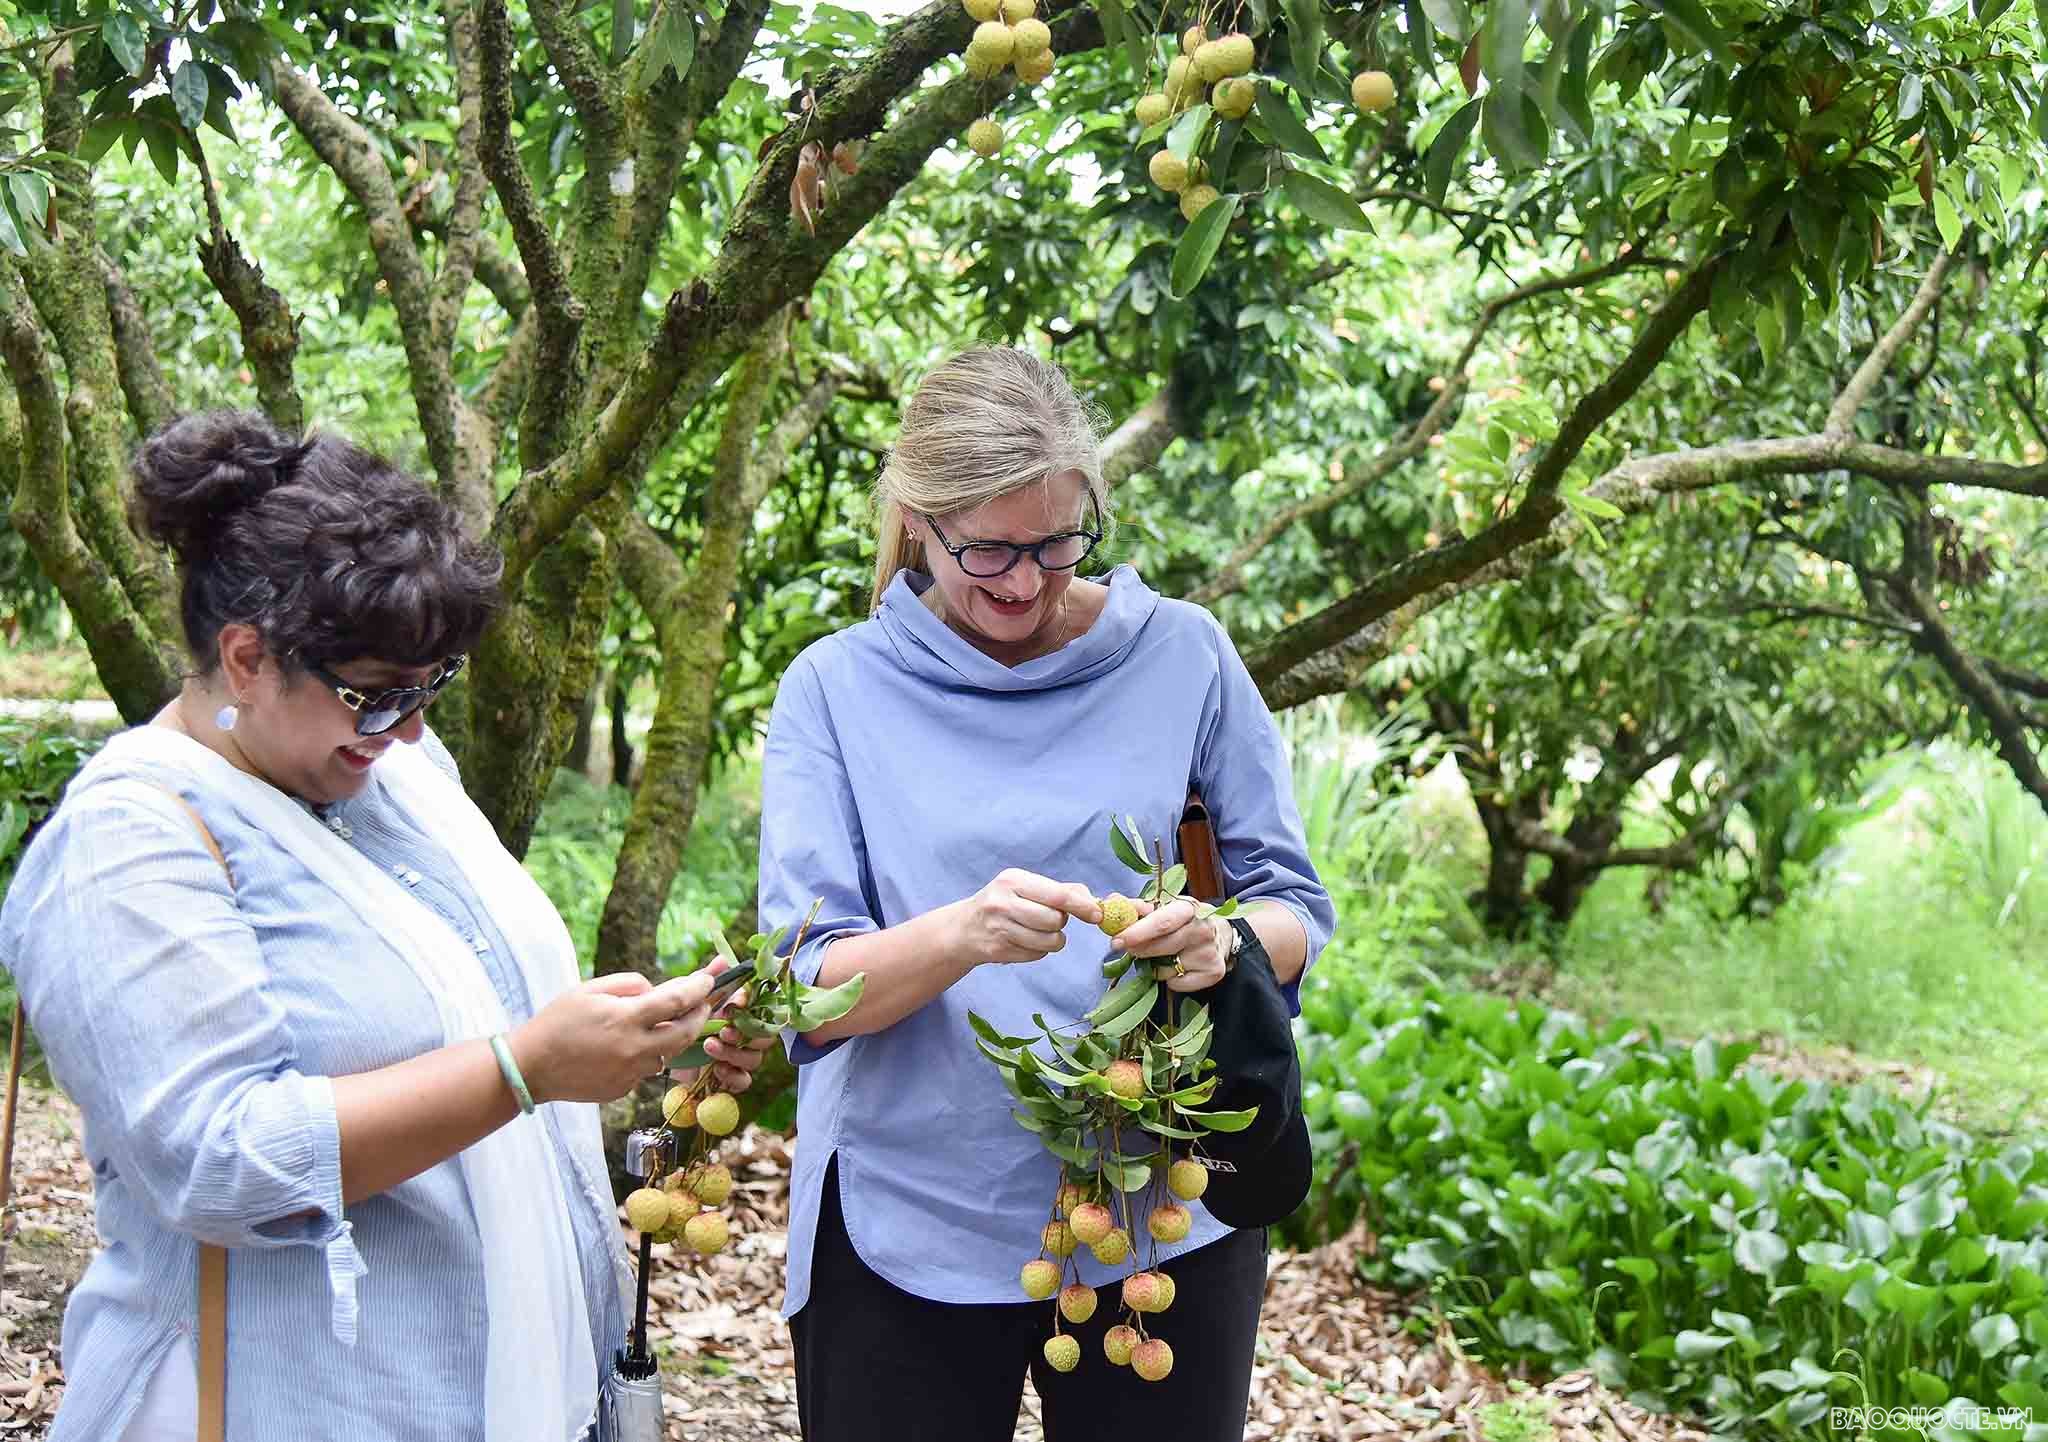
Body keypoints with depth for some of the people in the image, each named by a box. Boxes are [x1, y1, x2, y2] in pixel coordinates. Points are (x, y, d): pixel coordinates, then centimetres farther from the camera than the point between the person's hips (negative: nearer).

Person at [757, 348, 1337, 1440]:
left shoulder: (1182, 655, -1)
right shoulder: (837, 686, -3)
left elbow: (1296, 909, 3)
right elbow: (809, 989, -9)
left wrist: (1224, 940, -20)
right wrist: (963, 933, -29)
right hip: (908, 1228, -1)